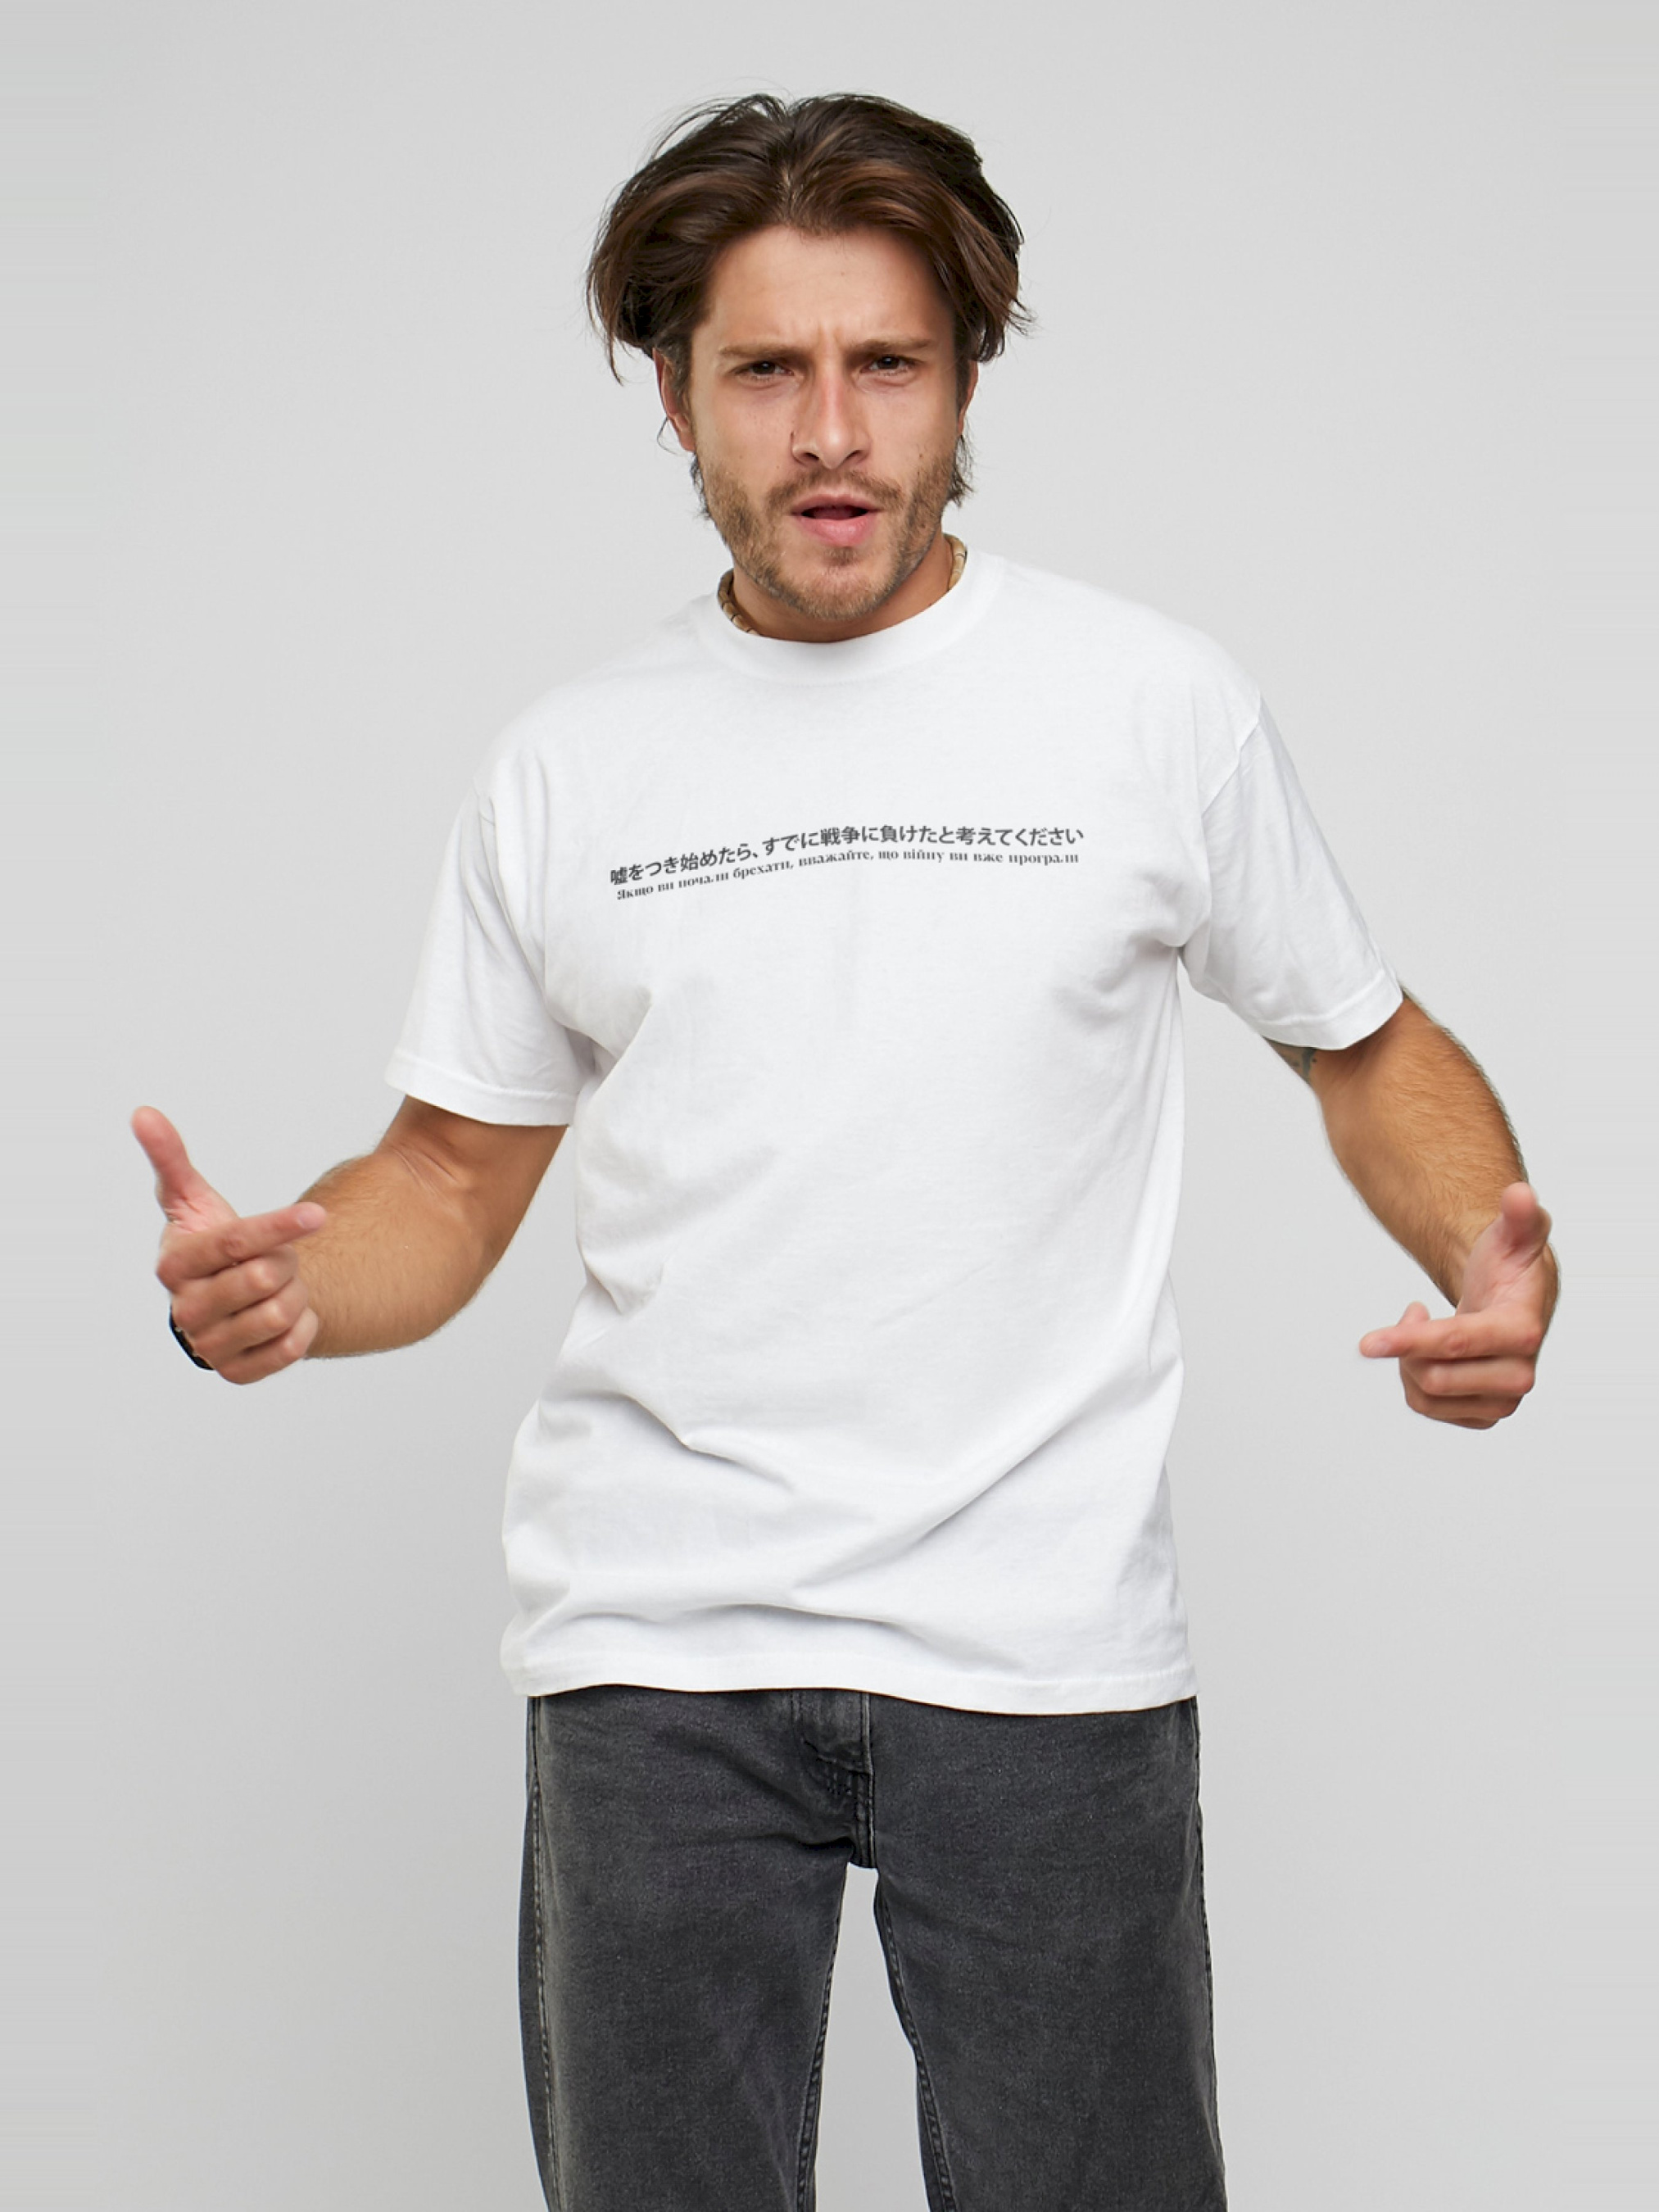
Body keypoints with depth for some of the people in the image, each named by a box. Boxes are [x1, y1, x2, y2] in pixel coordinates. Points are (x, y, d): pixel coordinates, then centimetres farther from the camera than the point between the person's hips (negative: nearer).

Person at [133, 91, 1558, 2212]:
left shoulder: (1156, 701, 2)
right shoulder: (565, 764, 6)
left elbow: (1368, 1044, 11)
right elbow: (453, 1173, 11)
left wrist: (1497, 1267, -10)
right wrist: (271, 1284, -11)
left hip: (1049, 1639, -1)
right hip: (656, 1639, 2)